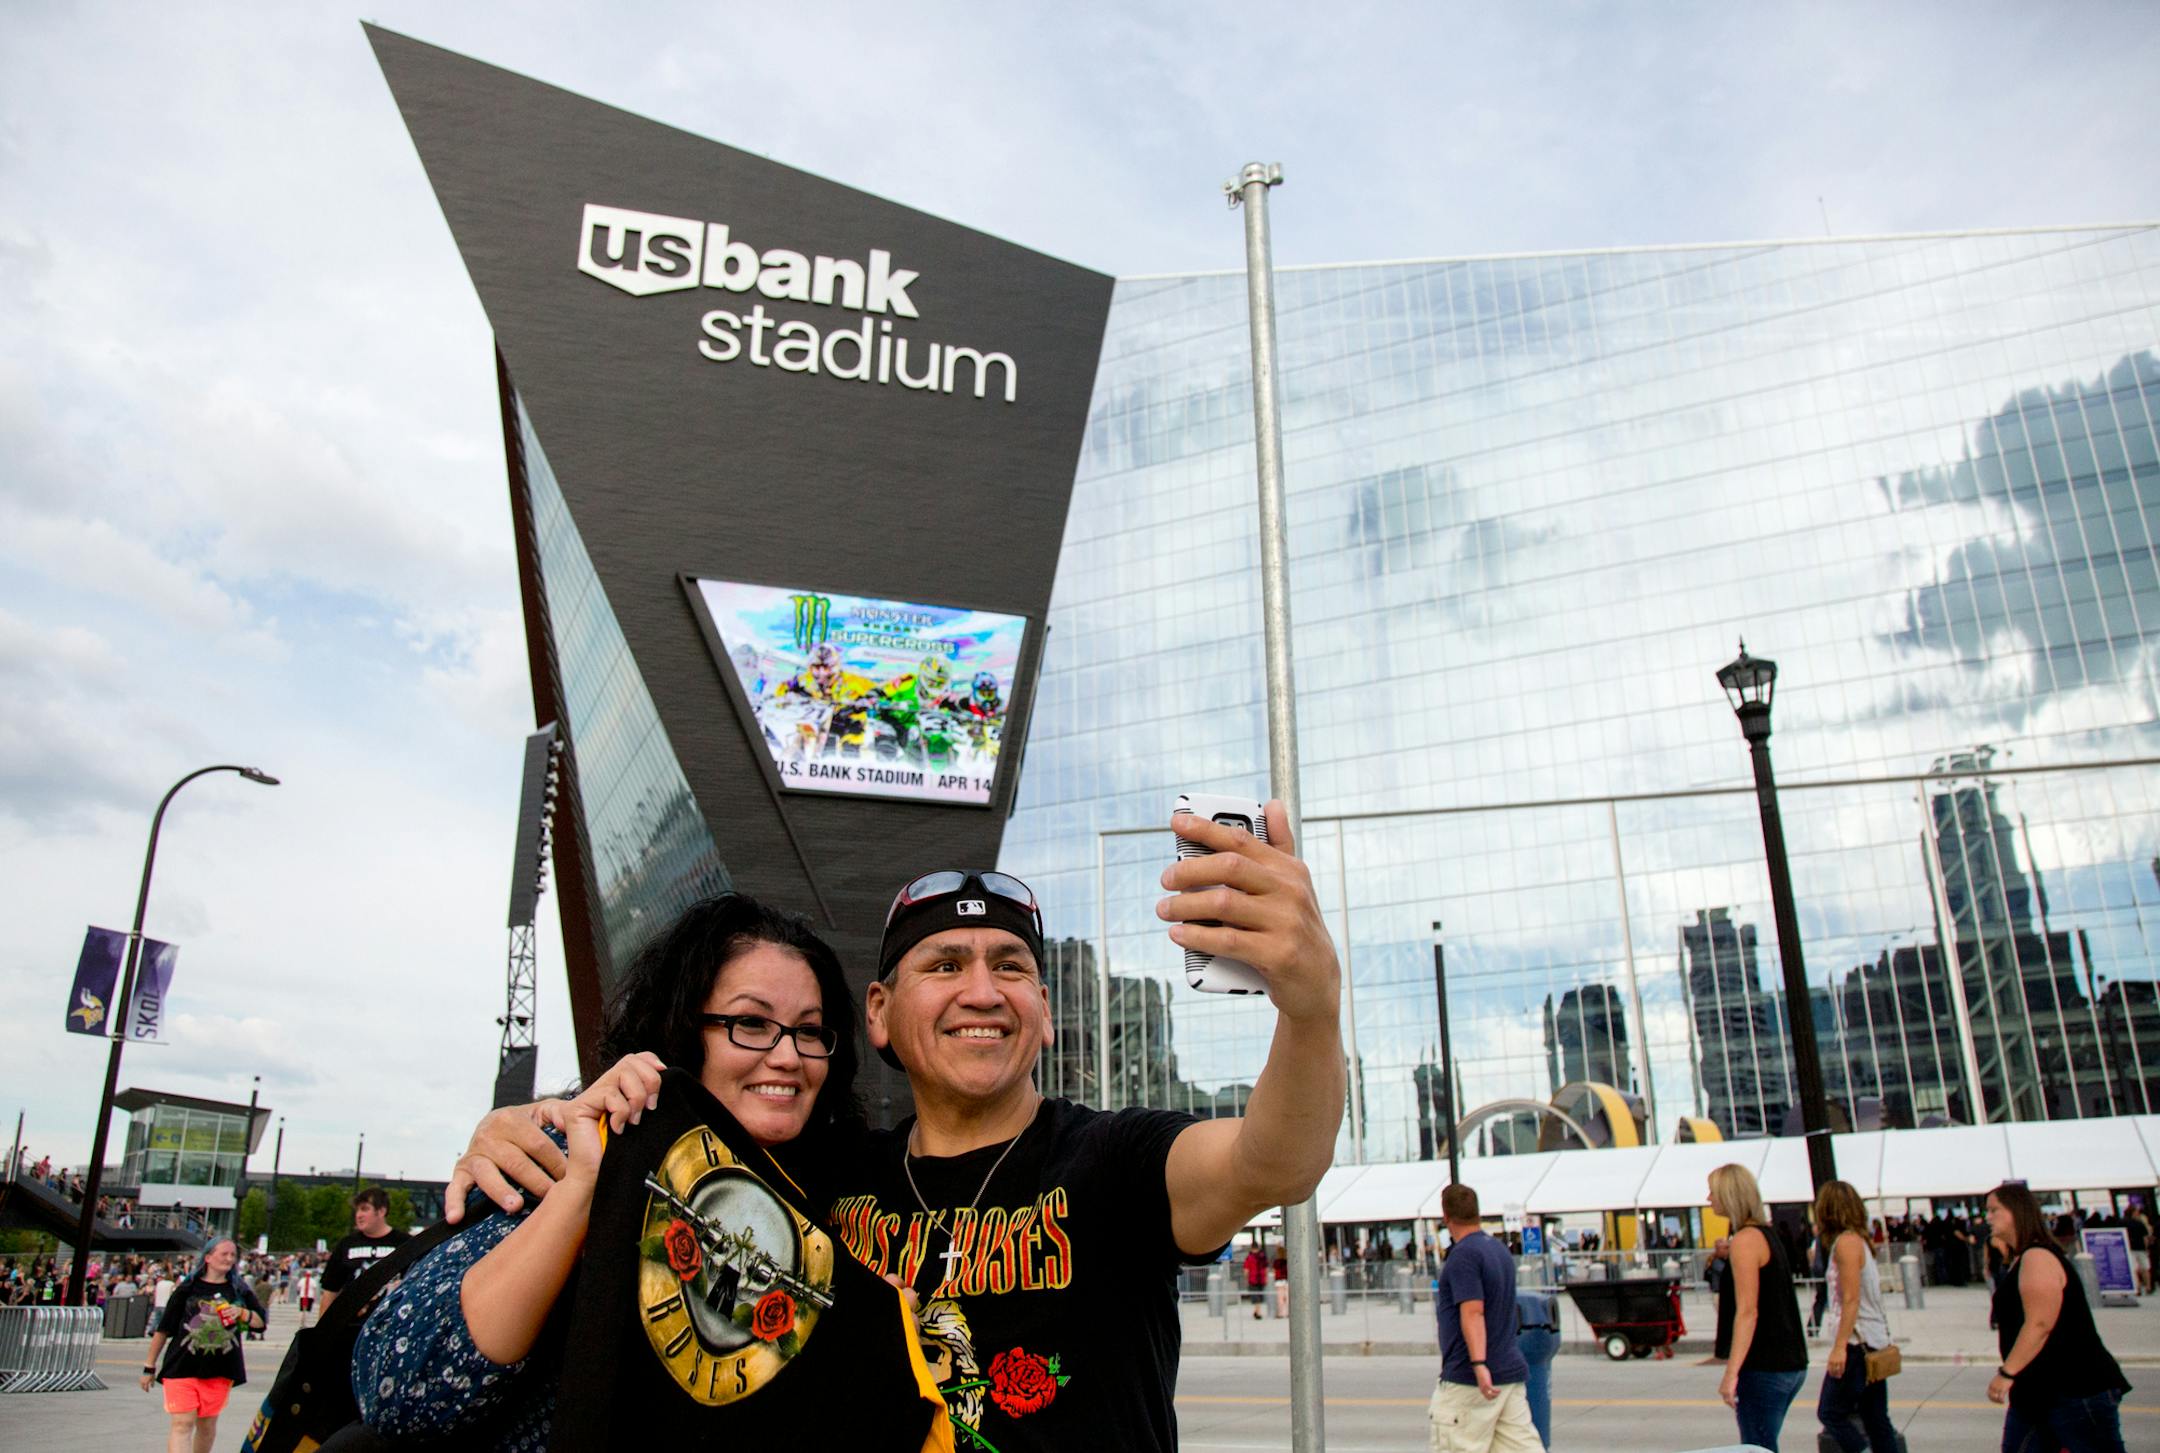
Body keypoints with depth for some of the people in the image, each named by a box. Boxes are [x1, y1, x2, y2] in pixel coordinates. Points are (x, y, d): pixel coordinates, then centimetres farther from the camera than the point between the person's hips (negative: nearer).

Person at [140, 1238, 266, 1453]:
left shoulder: (239, 1289, 9)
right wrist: (149, 1367, 7)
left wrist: (242, 1313, -13)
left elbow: (261, 1321, 7)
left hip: (220, 1370, 3)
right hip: (182, 1367, -2)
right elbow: (163, 1329, 7)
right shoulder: (189, 1288, 2)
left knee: (207, 1424, 9)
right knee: (182, 1423, -12)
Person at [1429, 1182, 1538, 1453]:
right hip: (1511, 1372, 9)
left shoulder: (1464, 1254, -14)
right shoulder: (1501, 1250, 14)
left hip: (1467, 1379, -9)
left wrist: (1478, 1365, -33)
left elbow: (1473, 1312, -25)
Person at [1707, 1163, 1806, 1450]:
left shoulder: (1746, 1239, -14)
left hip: (1763, 1367, -10)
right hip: (1791, 1363, 10)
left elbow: (1747, 1312, -21)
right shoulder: (1769, 1235, 14)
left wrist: (1731, 1373, -22)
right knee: (1764, 1446, 15)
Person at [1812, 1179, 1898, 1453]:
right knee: (1876, 1419, 9)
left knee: (1830, 1413, -5)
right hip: (1875, 1344, 9)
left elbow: (1851, 1300, -18)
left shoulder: (1846, 1241, -13)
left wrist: (1839, 1346, -20)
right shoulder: (1860, 1240, 14)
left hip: (1857, 1344, -9)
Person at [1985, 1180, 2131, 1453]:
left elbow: (2039, 1325, -25)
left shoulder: (2038, 1257, -16)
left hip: (2076, 1388, -10)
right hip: (2035, 1392, 10)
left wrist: (2006, 1373, -25)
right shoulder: (2019, 1262, 15)